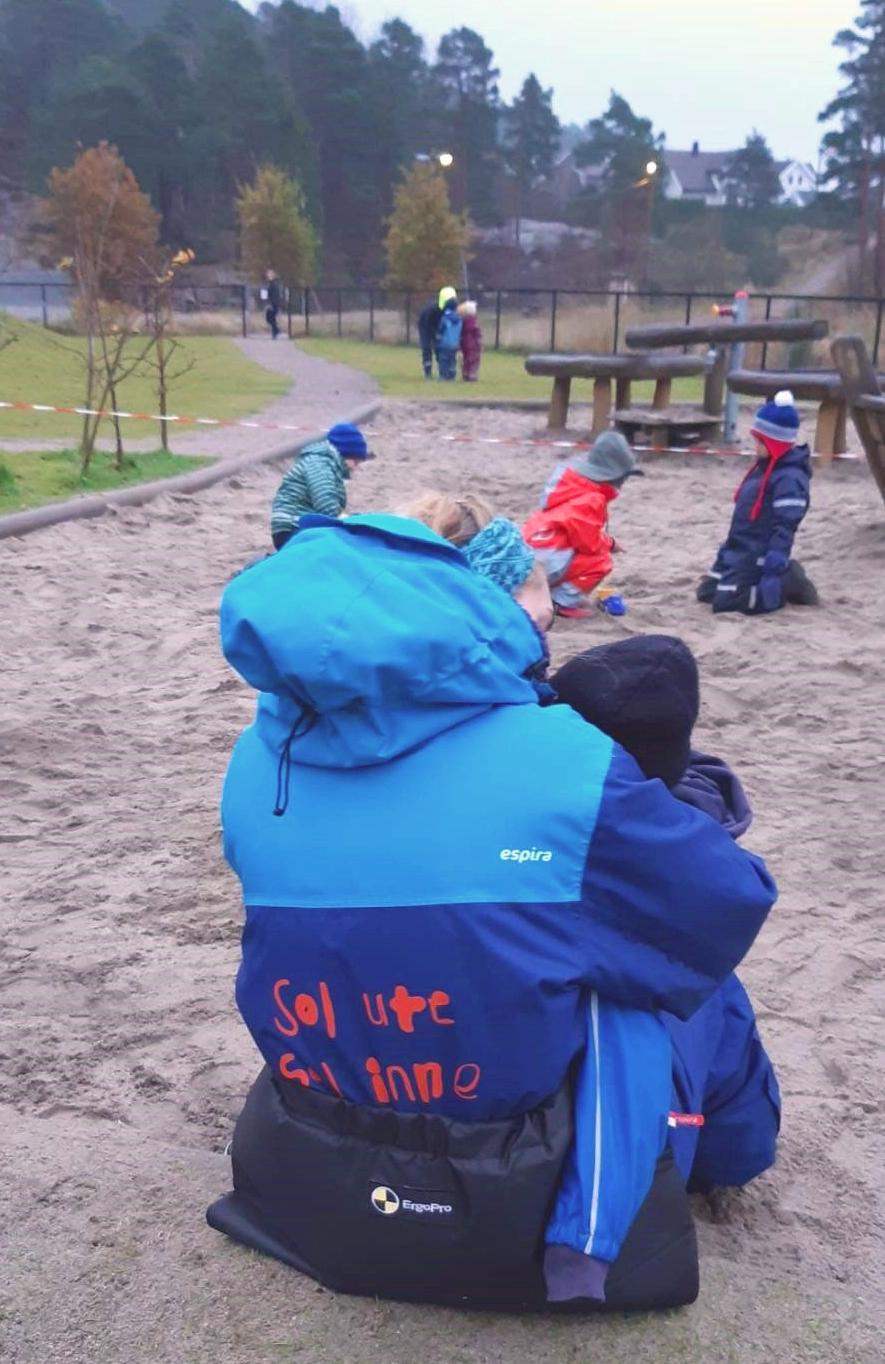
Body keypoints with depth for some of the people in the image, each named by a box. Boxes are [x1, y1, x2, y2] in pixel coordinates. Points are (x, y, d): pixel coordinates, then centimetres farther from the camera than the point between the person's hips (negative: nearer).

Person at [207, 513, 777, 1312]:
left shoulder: (254, 768, -9)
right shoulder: (562, 766, -23)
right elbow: (730, 907, -8)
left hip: (302, 1196, 5)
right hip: (511, 1226, -4)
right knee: (695, 1004, 18)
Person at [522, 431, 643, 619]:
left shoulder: (579, 489, 14)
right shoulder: (590, 500, -18)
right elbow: (590, 543, -15)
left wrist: (605, 541, 12)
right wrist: (610, 543, 3)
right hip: (546, 560, -10)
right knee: (601, 561, -10)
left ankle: (547, 590, 20)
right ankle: (563, 601, -9)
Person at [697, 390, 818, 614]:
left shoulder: (790, 478, -20)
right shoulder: (764, 467, 12)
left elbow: (785, 528, -25)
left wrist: (775, 567, -30)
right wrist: (727, 548, 23)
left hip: (757, 557, -10)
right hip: (739, 551, 10)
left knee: (724, 601, -18)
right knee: (706, 592, 11)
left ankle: (786, 584, -4)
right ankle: (782, 580, 14)